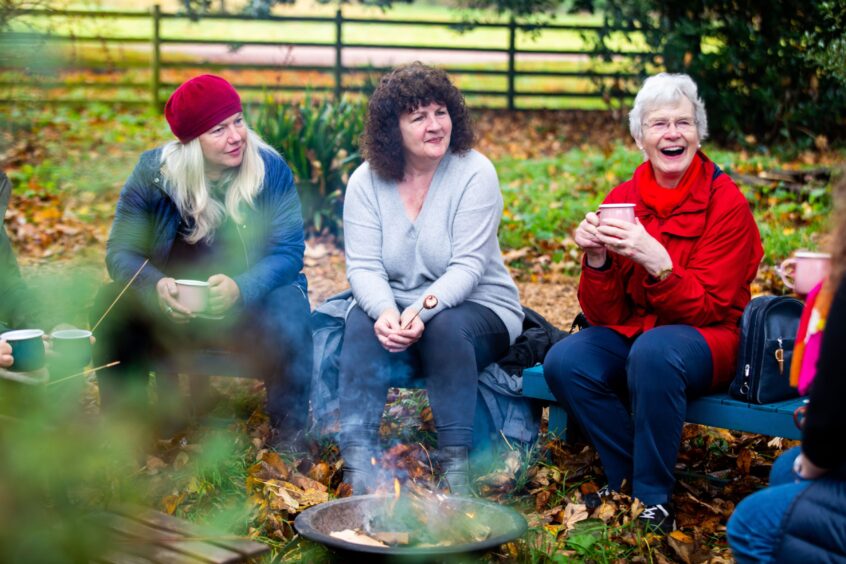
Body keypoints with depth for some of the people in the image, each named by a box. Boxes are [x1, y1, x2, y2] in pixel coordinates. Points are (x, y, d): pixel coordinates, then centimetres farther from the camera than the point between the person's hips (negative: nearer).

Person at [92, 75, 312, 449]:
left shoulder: (271, 170, -11)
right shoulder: (153, 172, -8)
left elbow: (289, 250, -15)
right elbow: (121, 249, -11)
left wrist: (241, 288, -36)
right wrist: (155, 285, -35)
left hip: (251, 302, -1)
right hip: (171, 303, 1)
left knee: (288, 312, -32)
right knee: (112, 306, -24)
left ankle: (289, 436, -12)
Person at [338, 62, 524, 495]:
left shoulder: (474, 173, -11)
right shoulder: (366, 181, -2)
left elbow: (467, 267, -18)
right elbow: (363, 266, -10)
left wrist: (424, 309, -35)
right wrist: (386, 312, -31)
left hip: (476, 310, -2)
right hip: (393, 308, 2)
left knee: (445, 326, -34)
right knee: (363, 322, -29)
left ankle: (456, 462, -26)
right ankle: (357, 456, -30)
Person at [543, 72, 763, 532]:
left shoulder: (725, 202, -9)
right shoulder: (622, 200, 0)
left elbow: (711, 308, -14)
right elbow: (605, 316, -1)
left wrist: (657, 261, -30)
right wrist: (596, 260, -21)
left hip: (706, 341, -4)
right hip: (632, 334, 4)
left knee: (653, 351, -36)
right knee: (565, 361, -24)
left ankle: (654, 498, -18)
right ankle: (625, 477, -4)